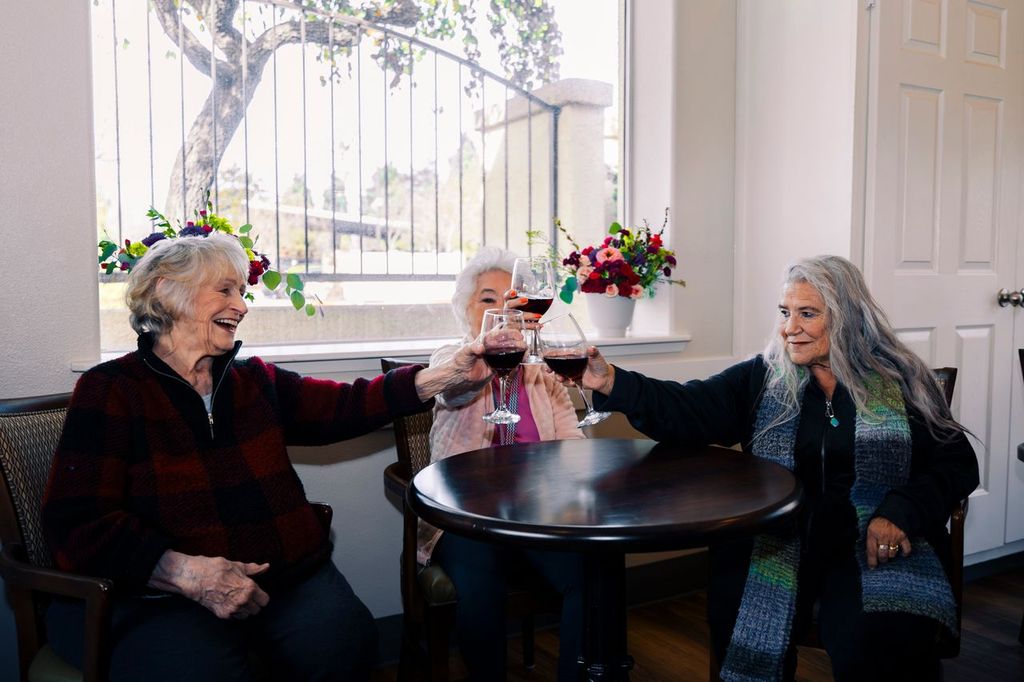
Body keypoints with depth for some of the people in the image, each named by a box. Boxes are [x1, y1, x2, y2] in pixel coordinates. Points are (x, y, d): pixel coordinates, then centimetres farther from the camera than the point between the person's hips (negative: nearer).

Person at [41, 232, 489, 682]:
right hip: (161, 597, -4)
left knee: (342, 643, -21)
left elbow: (348, 407, 7)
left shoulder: (256, 382, 14)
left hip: (287, 577, 5)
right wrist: (189, 573, -23)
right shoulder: (109, 391, -2)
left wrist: (446, 375, -4)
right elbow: (78, 525, -10)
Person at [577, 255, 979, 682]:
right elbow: (688, 411, -3)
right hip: (777, 542, 1)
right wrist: (613, 384, -18)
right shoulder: (763, 378, 7)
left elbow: (956, 464, 6)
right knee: (744, 639, -22)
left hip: (873, 547, -1)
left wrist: (901, 512, -12)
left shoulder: (902, 381, 6)